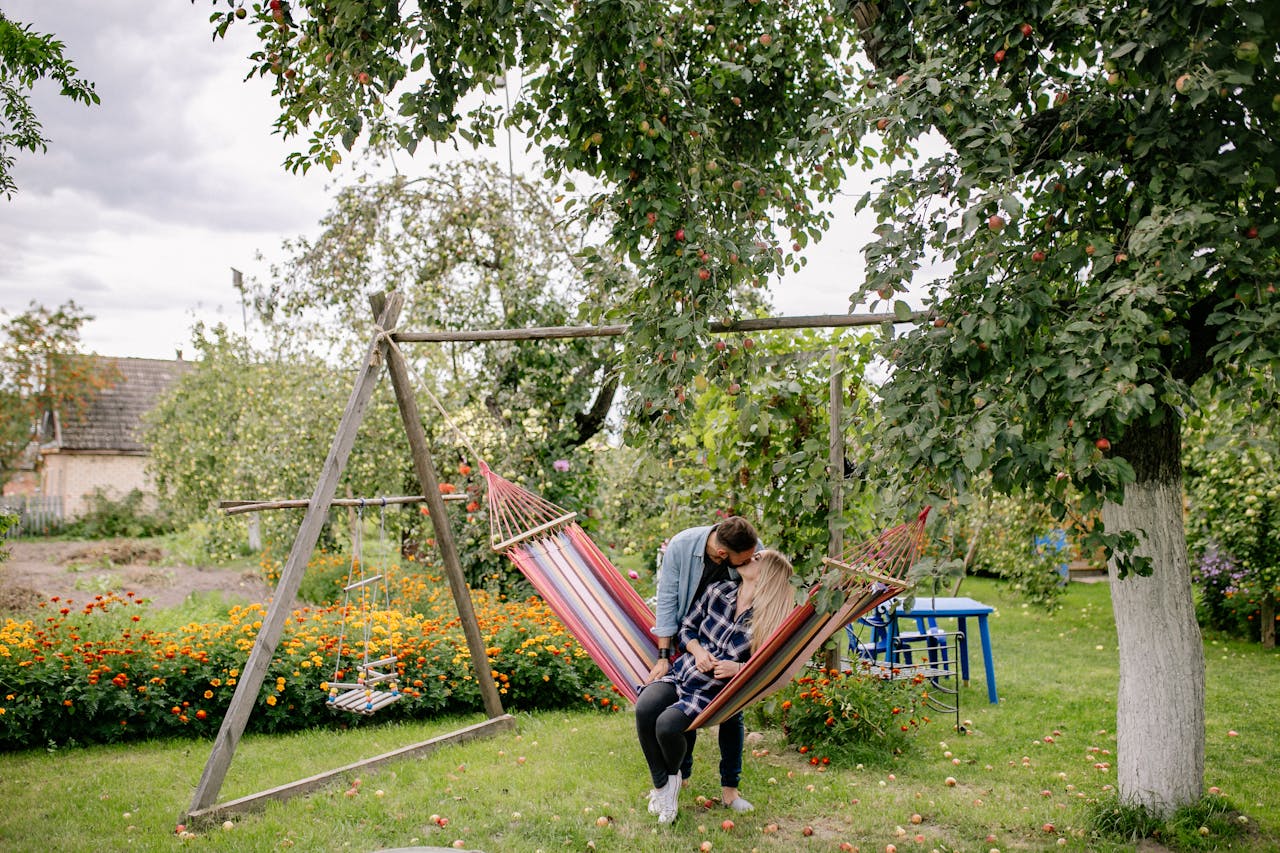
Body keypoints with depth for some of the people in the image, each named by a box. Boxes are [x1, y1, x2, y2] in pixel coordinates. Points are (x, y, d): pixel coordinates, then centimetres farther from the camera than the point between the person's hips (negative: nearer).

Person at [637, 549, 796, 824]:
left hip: (714, 691, -4)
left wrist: (738, 668, -18)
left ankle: (673, 776, 9)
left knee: (667, 724, -28)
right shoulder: (719, 591, 2)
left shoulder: (768, 621, -10)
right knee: (644, 709, -26)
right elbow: (686, 628, 11)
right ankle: (662, 785, -6)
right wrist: (698, 651, -8)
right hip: (681, 671, 4)